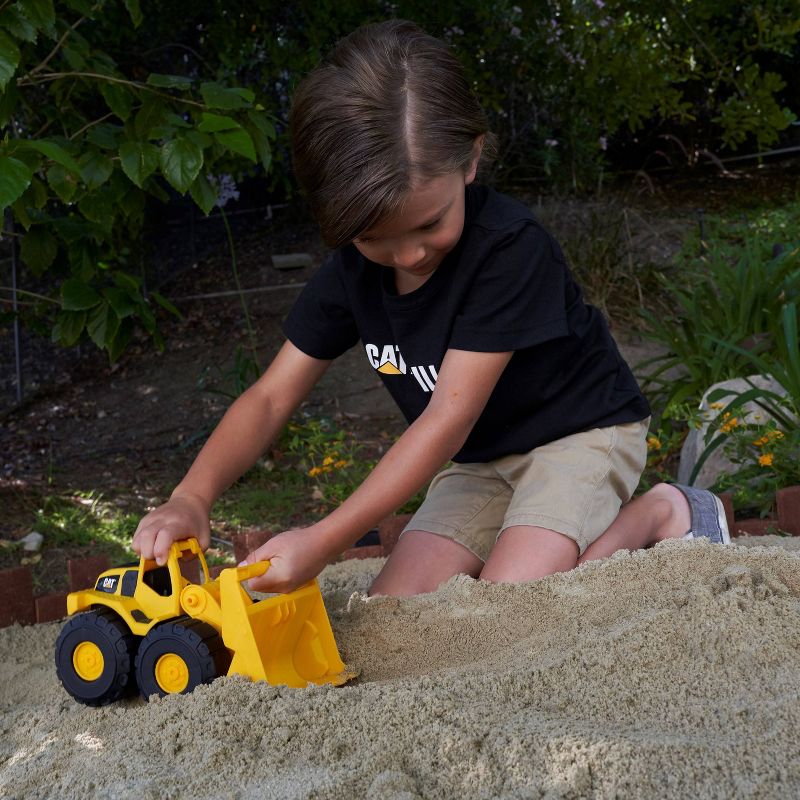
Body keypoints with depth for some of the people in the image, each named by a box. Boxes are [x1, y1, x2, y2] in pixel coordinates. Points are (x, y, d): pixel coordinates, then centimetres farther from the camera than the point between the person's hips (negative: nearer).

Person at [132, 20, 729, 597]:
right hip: (478, 459, 6)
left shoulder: (509, 248, -30)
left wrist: (326, 540, -37)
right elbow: (271, 398, -9)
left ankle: (657, 514, -4)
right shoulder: (353, 267, -10)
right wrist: (192, 497, -29)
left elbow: (449, 419, -31)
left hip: (579, 431, -6)